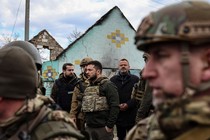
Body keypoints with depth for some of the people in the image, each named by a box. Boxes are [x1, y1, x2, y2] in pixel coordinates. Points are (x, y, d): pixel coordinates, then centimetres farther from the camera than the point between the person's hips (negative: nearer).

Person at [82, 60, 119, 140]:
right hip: (89, 127, 7)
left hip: (103, 128, -7)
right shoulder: (88, 87, 15)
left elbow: (115, 106, -15)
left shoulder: (108, 85, -8)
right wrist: (86, 121, 14)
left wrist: (110, 125, -17)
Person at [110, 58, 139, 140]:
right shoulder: (113, 80, 8)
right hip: (118, 115, 2)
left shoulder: (135, 79, 3)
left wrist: (128, 104, -15)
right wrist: (117, 105, -13)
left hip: (132, 115, -2)